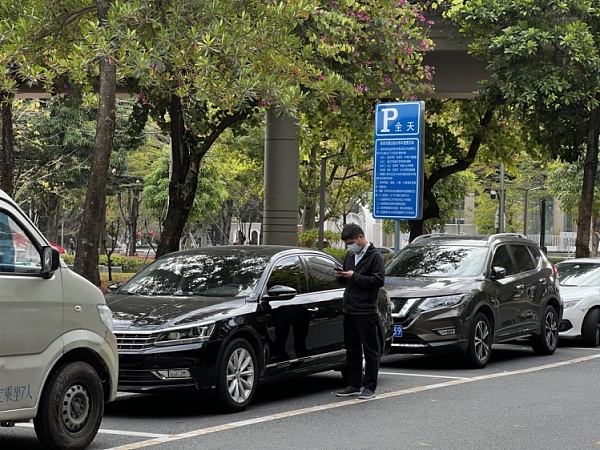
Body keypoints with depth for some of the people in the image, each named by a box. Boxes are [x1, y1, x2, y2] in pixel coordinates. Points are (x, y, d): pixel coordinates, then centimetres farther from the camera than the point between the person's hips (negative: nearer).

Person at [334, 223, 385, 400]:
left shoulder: (375, 256, -7)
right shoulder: (350, 256, 17)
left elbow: (379, 280, -17)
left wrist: (355, 276, -17)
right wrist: (341, 277, 3)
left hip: (366, 312, -8)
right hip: (349, 311, 8)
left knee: (370, 350, -1)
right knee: (352, 350, 11)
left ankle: (370, 387, 3)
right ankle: (354, 385, 17)